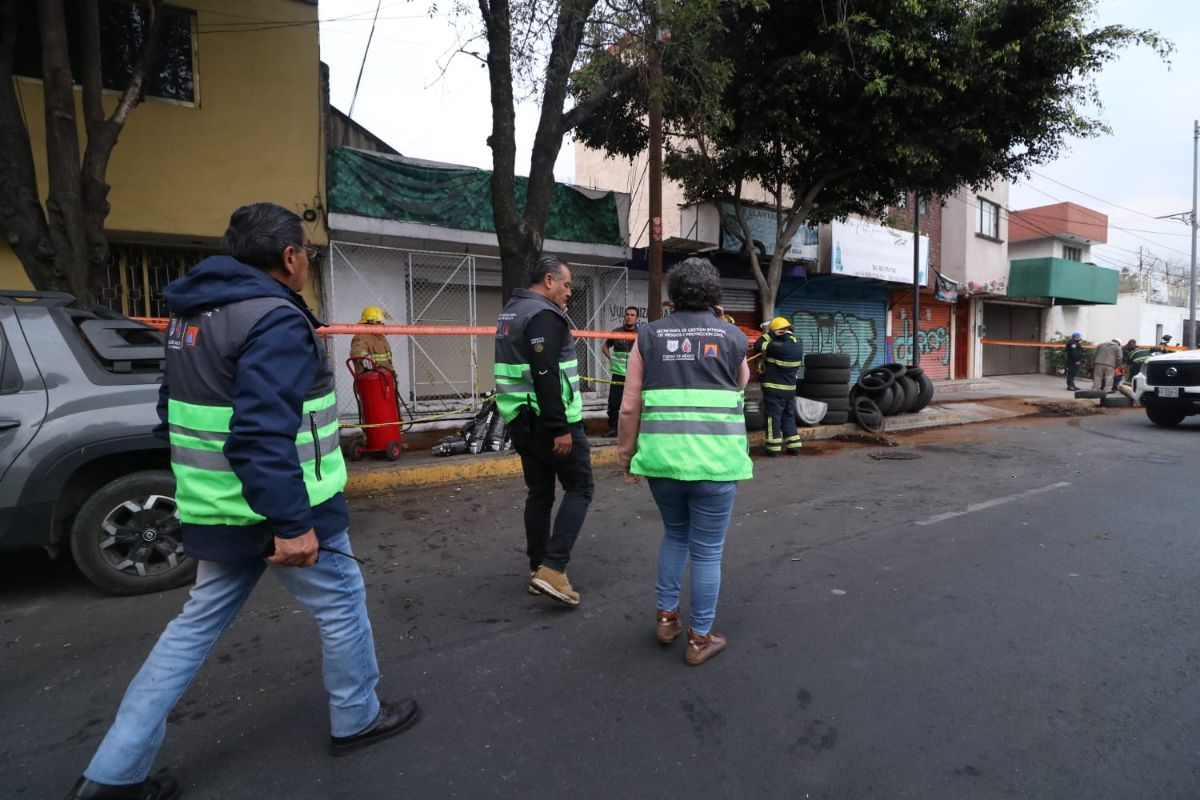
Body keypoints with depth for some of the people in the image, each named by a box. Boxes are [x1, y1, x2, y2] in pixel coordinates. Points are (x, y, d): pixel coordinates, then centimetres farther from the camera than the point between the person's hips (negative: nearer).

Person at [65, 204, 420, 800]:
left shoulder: (191, 314, 11)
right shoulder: (275, 319, -20)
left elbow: (176, 415, 18)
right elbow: (262, 433, -29)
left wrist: (198, 493, 25)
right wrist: (291, 521, -27)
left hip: (220, 510, 9)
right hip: (277, 509, -8)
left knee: (197, 625, 19)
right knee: (341, 603, 11)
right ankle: (357, 719, 30)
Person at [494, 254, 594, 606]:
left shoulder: (510, 311, 16)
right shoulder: (543, 313, -14)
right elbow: (546, 376, -23)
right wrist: (560, 428, -23)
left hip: (521, 420, 9)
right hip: (548, 421, -9)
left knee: (539, 492, 14)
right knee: (579, 488, 0)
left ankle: (537, 569, 20)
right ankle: (553, 568, -6)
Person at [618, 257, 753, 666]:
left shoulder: (649, 335, 3)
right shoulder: (732, 336, 3)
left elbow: (630, 407, 0)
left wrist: (626, 454, 11)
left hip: (662, 456, 2)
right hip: (715, 460, -2)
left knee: (675, 534, 25)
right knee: (707, 550, 11)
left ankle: (666, 616, 32)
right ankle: (700, 639, 23)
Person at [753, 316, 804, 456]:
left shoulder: (777, 346, -21)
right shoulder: (798, 346, 3)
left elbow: (758, 346, -15)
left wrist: (768, 334, -6)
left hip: (773, 389, -7)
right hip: (790, 389, 7)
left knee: (772, 418, 2)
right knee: (789, 417, 16)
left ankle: (774, 448, 5)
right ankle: (794, 446, 17)